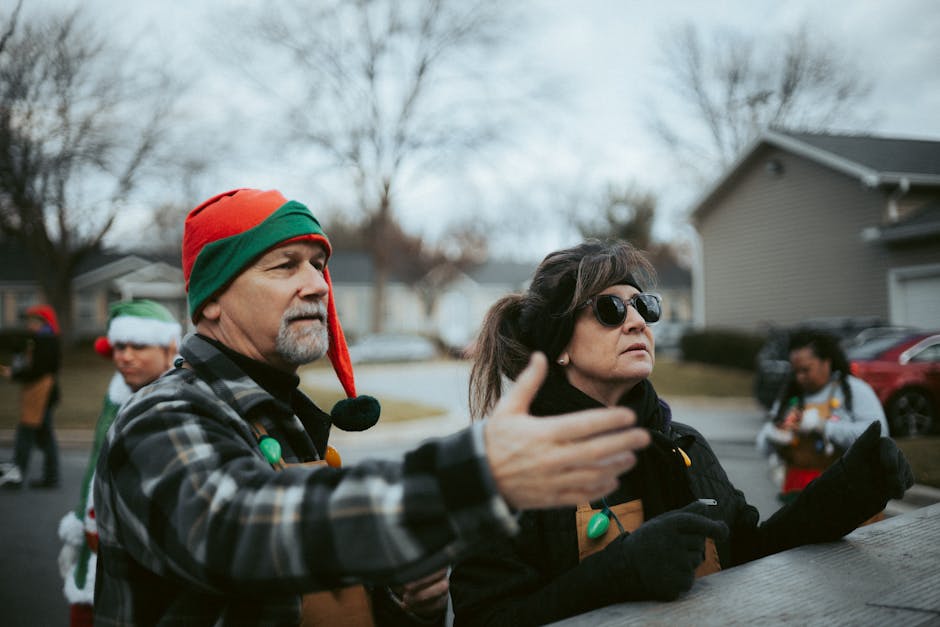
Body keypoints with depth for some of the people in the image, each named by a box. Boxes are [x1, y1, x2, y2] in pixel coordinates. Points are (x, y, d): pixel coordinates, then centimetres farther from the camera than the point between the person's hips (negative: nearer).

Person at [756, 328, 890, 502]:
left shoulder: (854, 390, -1)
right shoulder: (789, 397, 14)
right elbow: (763, 445, 14)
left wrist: (823, 426, -21)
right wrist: (771, 437, -9)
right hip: (797, 493, 5)